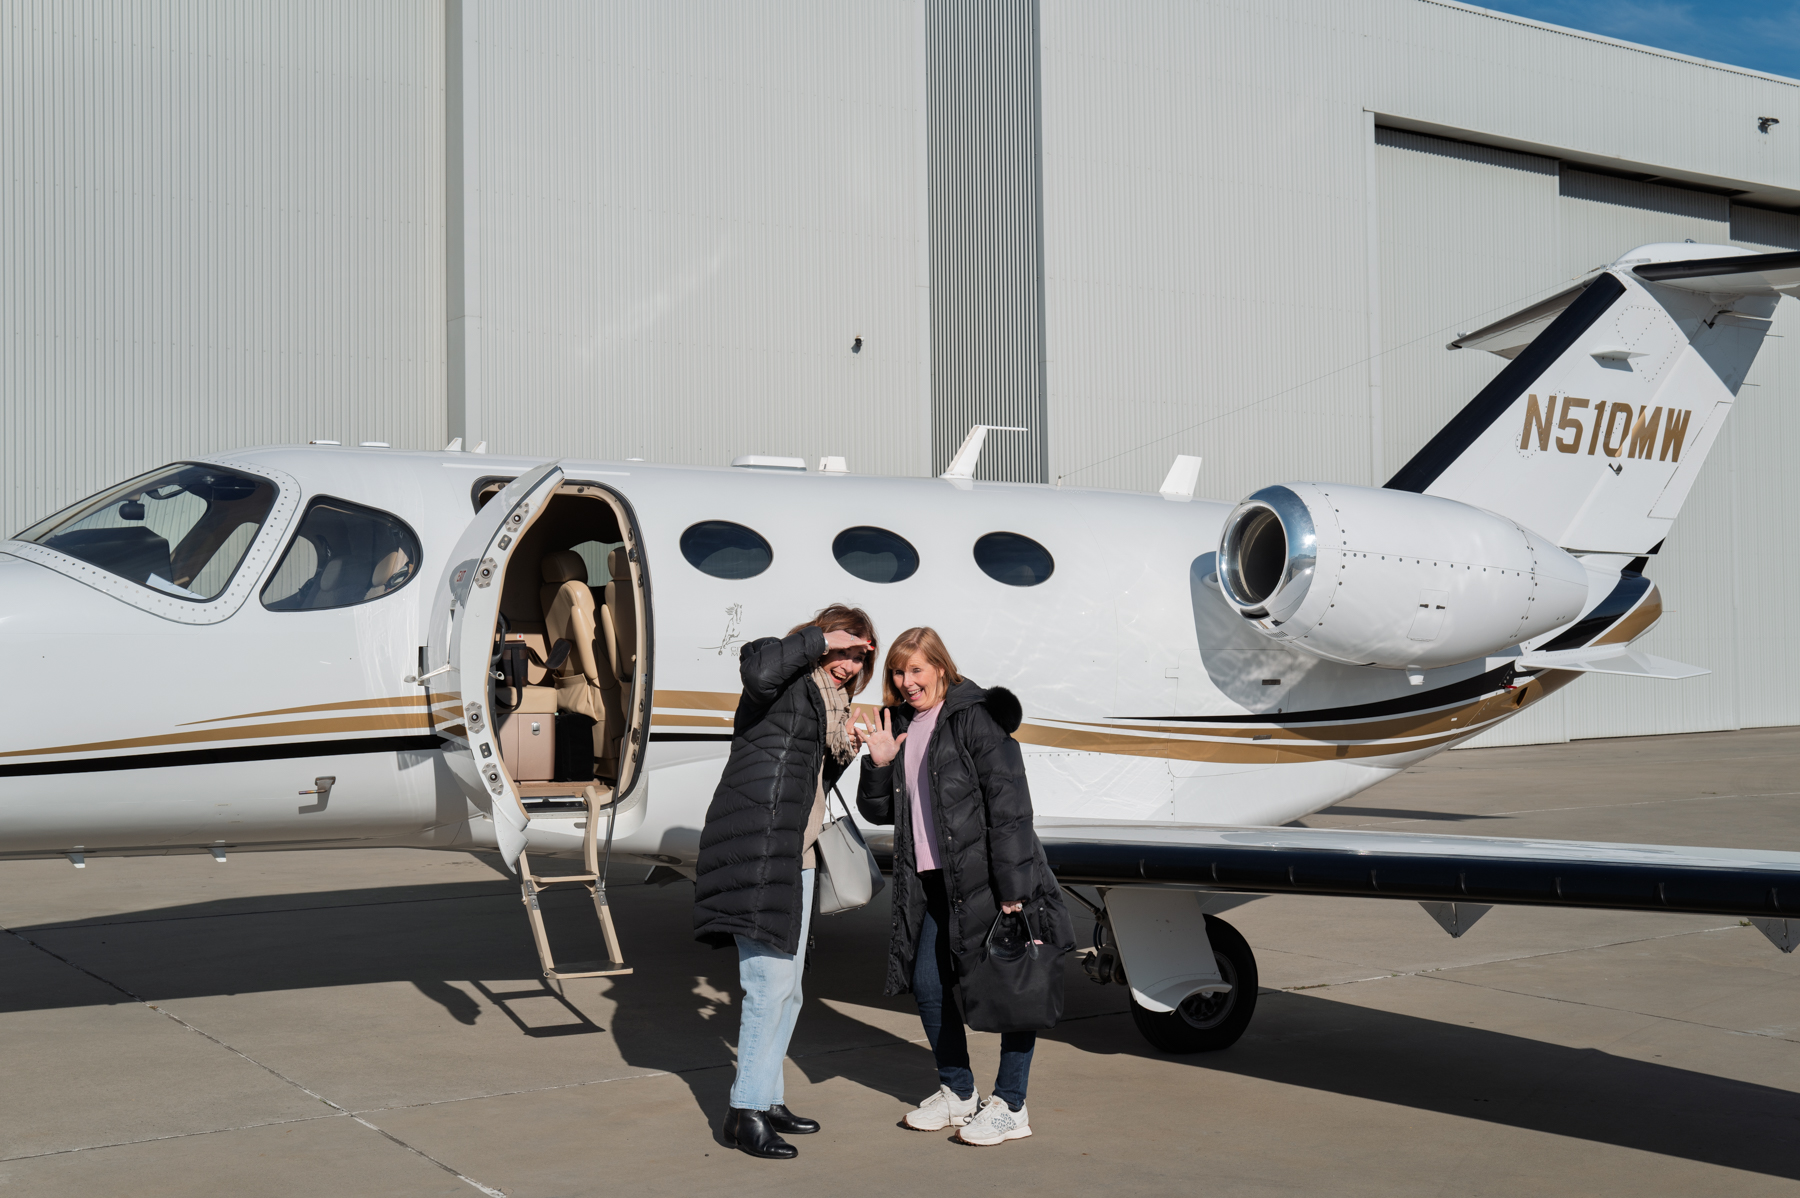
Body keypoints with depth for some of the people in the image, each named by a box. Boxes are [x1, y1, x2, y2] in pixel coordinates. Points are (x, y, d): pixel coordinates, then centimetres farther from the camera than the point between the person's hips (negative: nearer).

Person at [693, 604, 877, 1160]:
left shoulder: (825, 700, 23)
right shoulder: (790, 681, -5)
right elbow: (757, 667, -30)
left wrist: (845, 750, 7)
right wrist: (820, 639, -18)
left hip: (794, 855, 10)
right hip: (757, 849, -10)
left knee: (786, 988, 15)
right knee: (770, 984, -11)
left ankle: (767, 1100, 25)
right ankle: (746, 1112, -5)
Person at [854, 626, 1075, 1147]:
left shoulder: (974, 717, -10)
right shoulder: (901, 727, 12)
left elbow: (1009, 804, -15)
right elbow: (879, 811, 17)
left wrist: (1013, 887, -19)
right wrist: (879, 764, -2)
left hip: (987, 878, -7)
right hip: (934, 883, 8)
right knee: (927, 982, 9)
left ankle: (1010, 1106, 9)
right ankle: (957, 1092, 28)